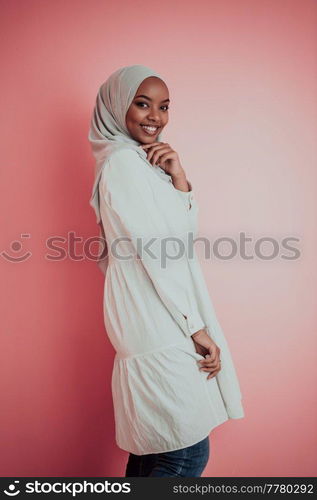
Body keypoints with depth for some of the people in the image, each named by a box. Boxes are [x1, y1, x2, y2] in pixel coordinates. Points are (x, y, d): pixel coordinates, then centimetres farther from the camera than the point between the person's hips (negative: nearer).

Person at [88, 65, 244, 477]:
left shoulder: (143, 161, 18)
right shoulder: (124, 161, -11)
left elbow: (185, 234, 11)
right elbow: (156, 251, -17)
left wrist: (179, 178, -5)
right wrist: (197, 329, -14)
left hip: (161, 326, 9)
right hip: (161, 327, -9)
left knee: (151, 448, 17)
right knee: (189, 454, -1)